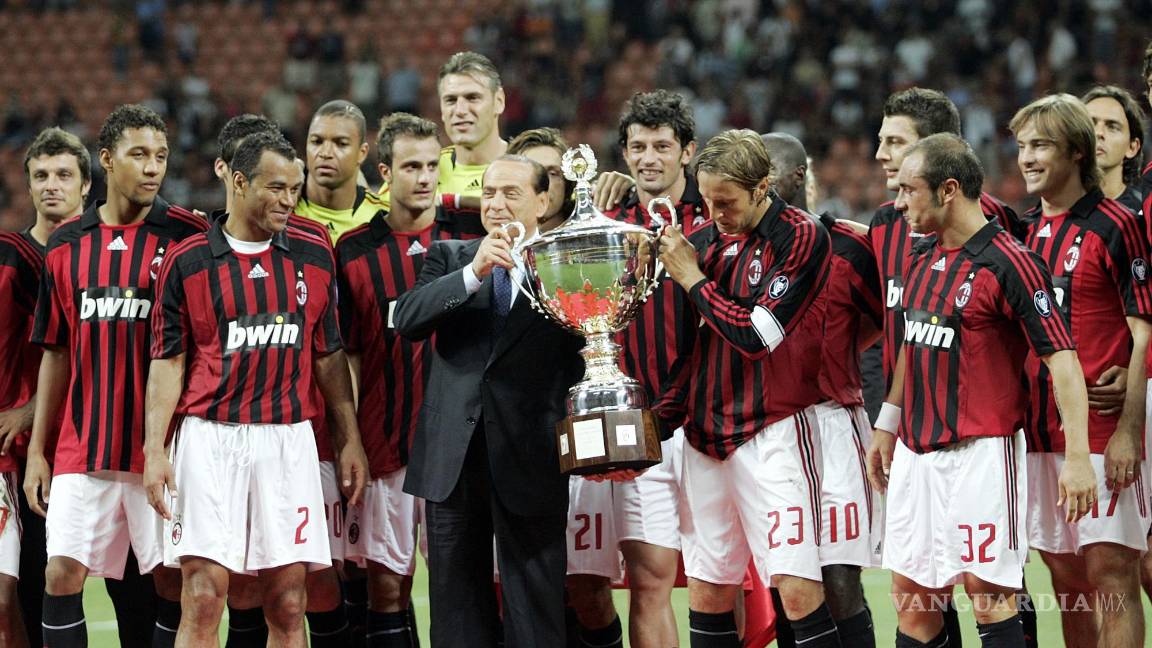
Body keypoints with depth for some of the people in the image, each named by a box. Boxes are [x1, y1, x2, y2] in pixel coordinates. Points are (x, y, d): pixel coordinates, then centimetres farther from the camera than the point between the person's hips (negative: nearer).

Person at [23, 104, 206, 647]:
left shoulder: (188, 237, -1)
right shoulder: (66, 246, 8)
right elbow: (56, 354, 14)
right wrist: (37, 450, 10)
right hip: (82, 452, 3)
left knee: (173, 580, -1)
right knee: (62, 575, -3)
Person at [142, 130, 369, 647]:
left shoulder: (314, 257, 9)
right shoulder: (187, 263, 1)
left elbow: (328, 356, 14)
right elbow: (168, 361, 2)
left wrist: (350, 441, 10)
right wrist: (154, 448, -6)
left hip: (288, 439, 3)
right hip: (210, 437, -2)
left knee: (288, 603, 1)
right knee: (203, 599, -8)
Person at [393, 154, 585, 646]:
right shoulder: (449, 257, 10)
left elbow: (583, 354, -3)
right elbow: (407, 320, -8)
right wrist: (474, 272, -16)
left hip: (529, 456, -3)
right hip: (454, 454, 3)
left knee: (535, 608, 1)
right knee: (456, 603, 8)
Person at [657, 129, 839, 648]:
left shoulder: (802, 237, -7)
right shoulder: (704, 241, 11)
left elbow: (756, 336, -14)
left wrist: (692, 278, -6)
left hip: (774, 431, -6)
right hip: (706, 433, 6)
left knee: (798, 589, -14)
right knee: (708, 591, 5)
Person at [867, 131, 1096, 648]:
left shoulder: (1008, 264, -13)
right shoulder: (922, 255, 11)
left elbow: (1062, 358, -15)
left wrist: (1077, 456, -22)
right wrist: (887, 425, 25)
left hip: (980, 451, -8)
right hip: (915, 450, 8)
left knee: (989, 595, -8)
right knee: (912, 598, 7)